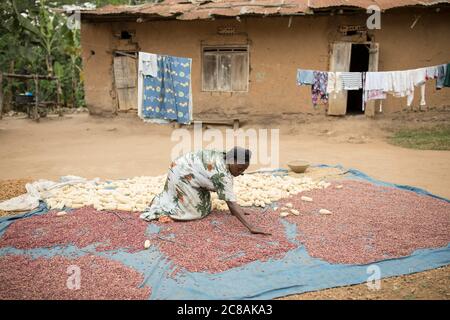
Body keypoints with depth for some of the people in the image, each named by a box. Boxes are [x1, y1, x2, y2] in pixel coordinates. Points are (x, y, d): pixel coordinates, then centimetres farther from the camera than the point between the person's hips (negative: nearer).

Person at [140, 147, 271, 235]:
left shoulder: (223, 158, -7)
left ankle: (160, 200, 27)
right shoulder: (223, 175, -31)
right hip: (182, 175, -9)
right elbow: (231, 202, -37)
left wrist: (233, 210, 3)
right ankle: (158, 209, 4)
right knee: (197, 210, -3)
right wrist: (251, 227, -40)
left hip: (183, 169, 9)